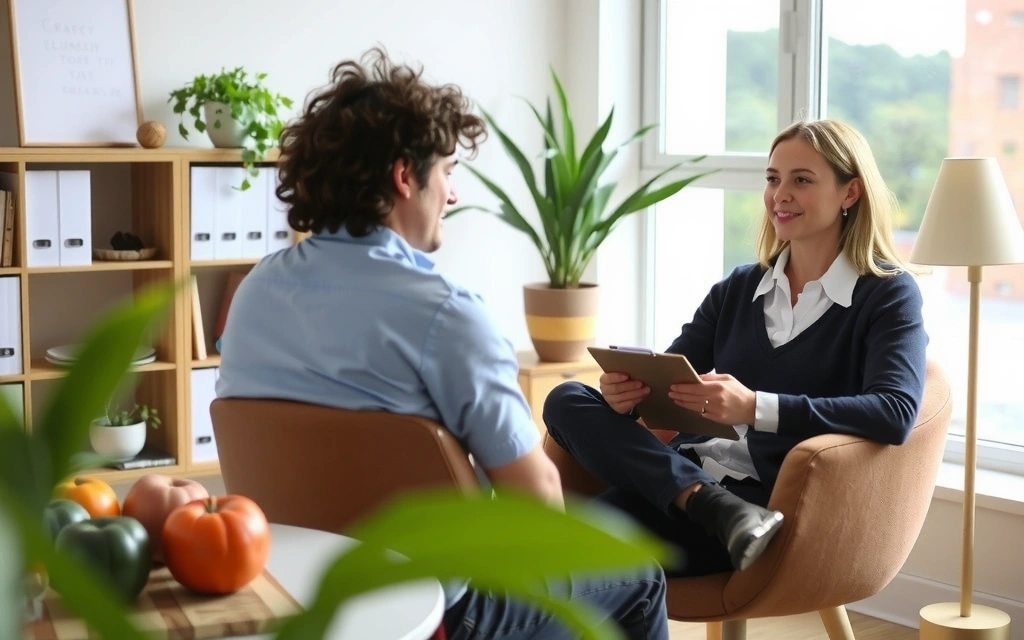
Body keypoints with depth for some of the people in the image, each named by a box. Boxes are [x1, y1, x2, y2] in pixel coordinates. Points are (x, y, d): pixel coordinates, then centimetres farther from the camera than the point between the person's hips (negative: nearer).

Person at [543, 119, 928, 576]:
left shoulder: (888, 293, 1)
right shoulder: (738, 289, 19)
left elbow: (895, 413, -16)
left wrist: (756, 408, -27)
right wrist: (627, 389, -14)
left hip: (785, 503, -7)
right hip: (700, 471, 7)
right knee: (566, 401, -20)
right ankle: (718, 508, -30)